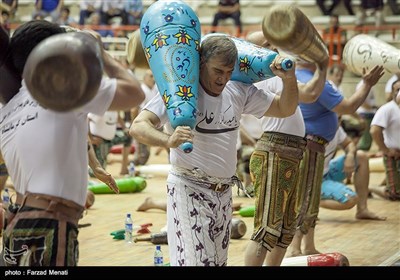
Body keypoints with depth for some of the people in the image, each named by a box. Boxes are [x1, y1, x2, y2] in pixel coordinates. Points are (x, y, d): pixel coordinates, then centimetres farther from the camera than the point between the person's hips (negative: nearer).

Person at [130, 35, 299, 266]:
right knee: (197, 260, -13)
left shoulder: (239, 92, 4)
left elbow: (285, 109, 12)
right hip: (189, 189, -7)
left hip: (224, 193, 7)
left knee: (219, 260, 15)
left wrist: (289, 78, -8)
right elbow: (139, 127, -24)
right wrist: (168, 140, -45)